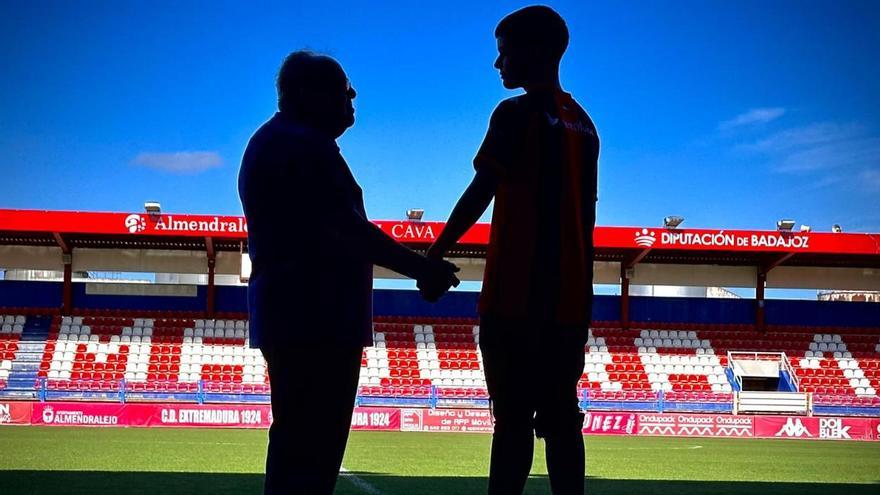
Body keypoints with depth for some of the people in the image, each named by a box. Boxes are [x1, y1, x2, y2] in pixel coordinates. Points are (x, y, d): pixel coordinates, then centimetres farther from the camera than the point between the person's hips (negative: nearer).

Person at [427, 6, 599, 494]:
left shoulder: (517, 113, -6)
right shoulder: (582, 123, 16)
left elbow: (479, 193, -11)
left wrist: (437, 253, -3)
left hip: (516, 294, -7)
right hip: (569, 298, 7)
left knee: (513, 418, -6)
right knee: (561, 419, 8)